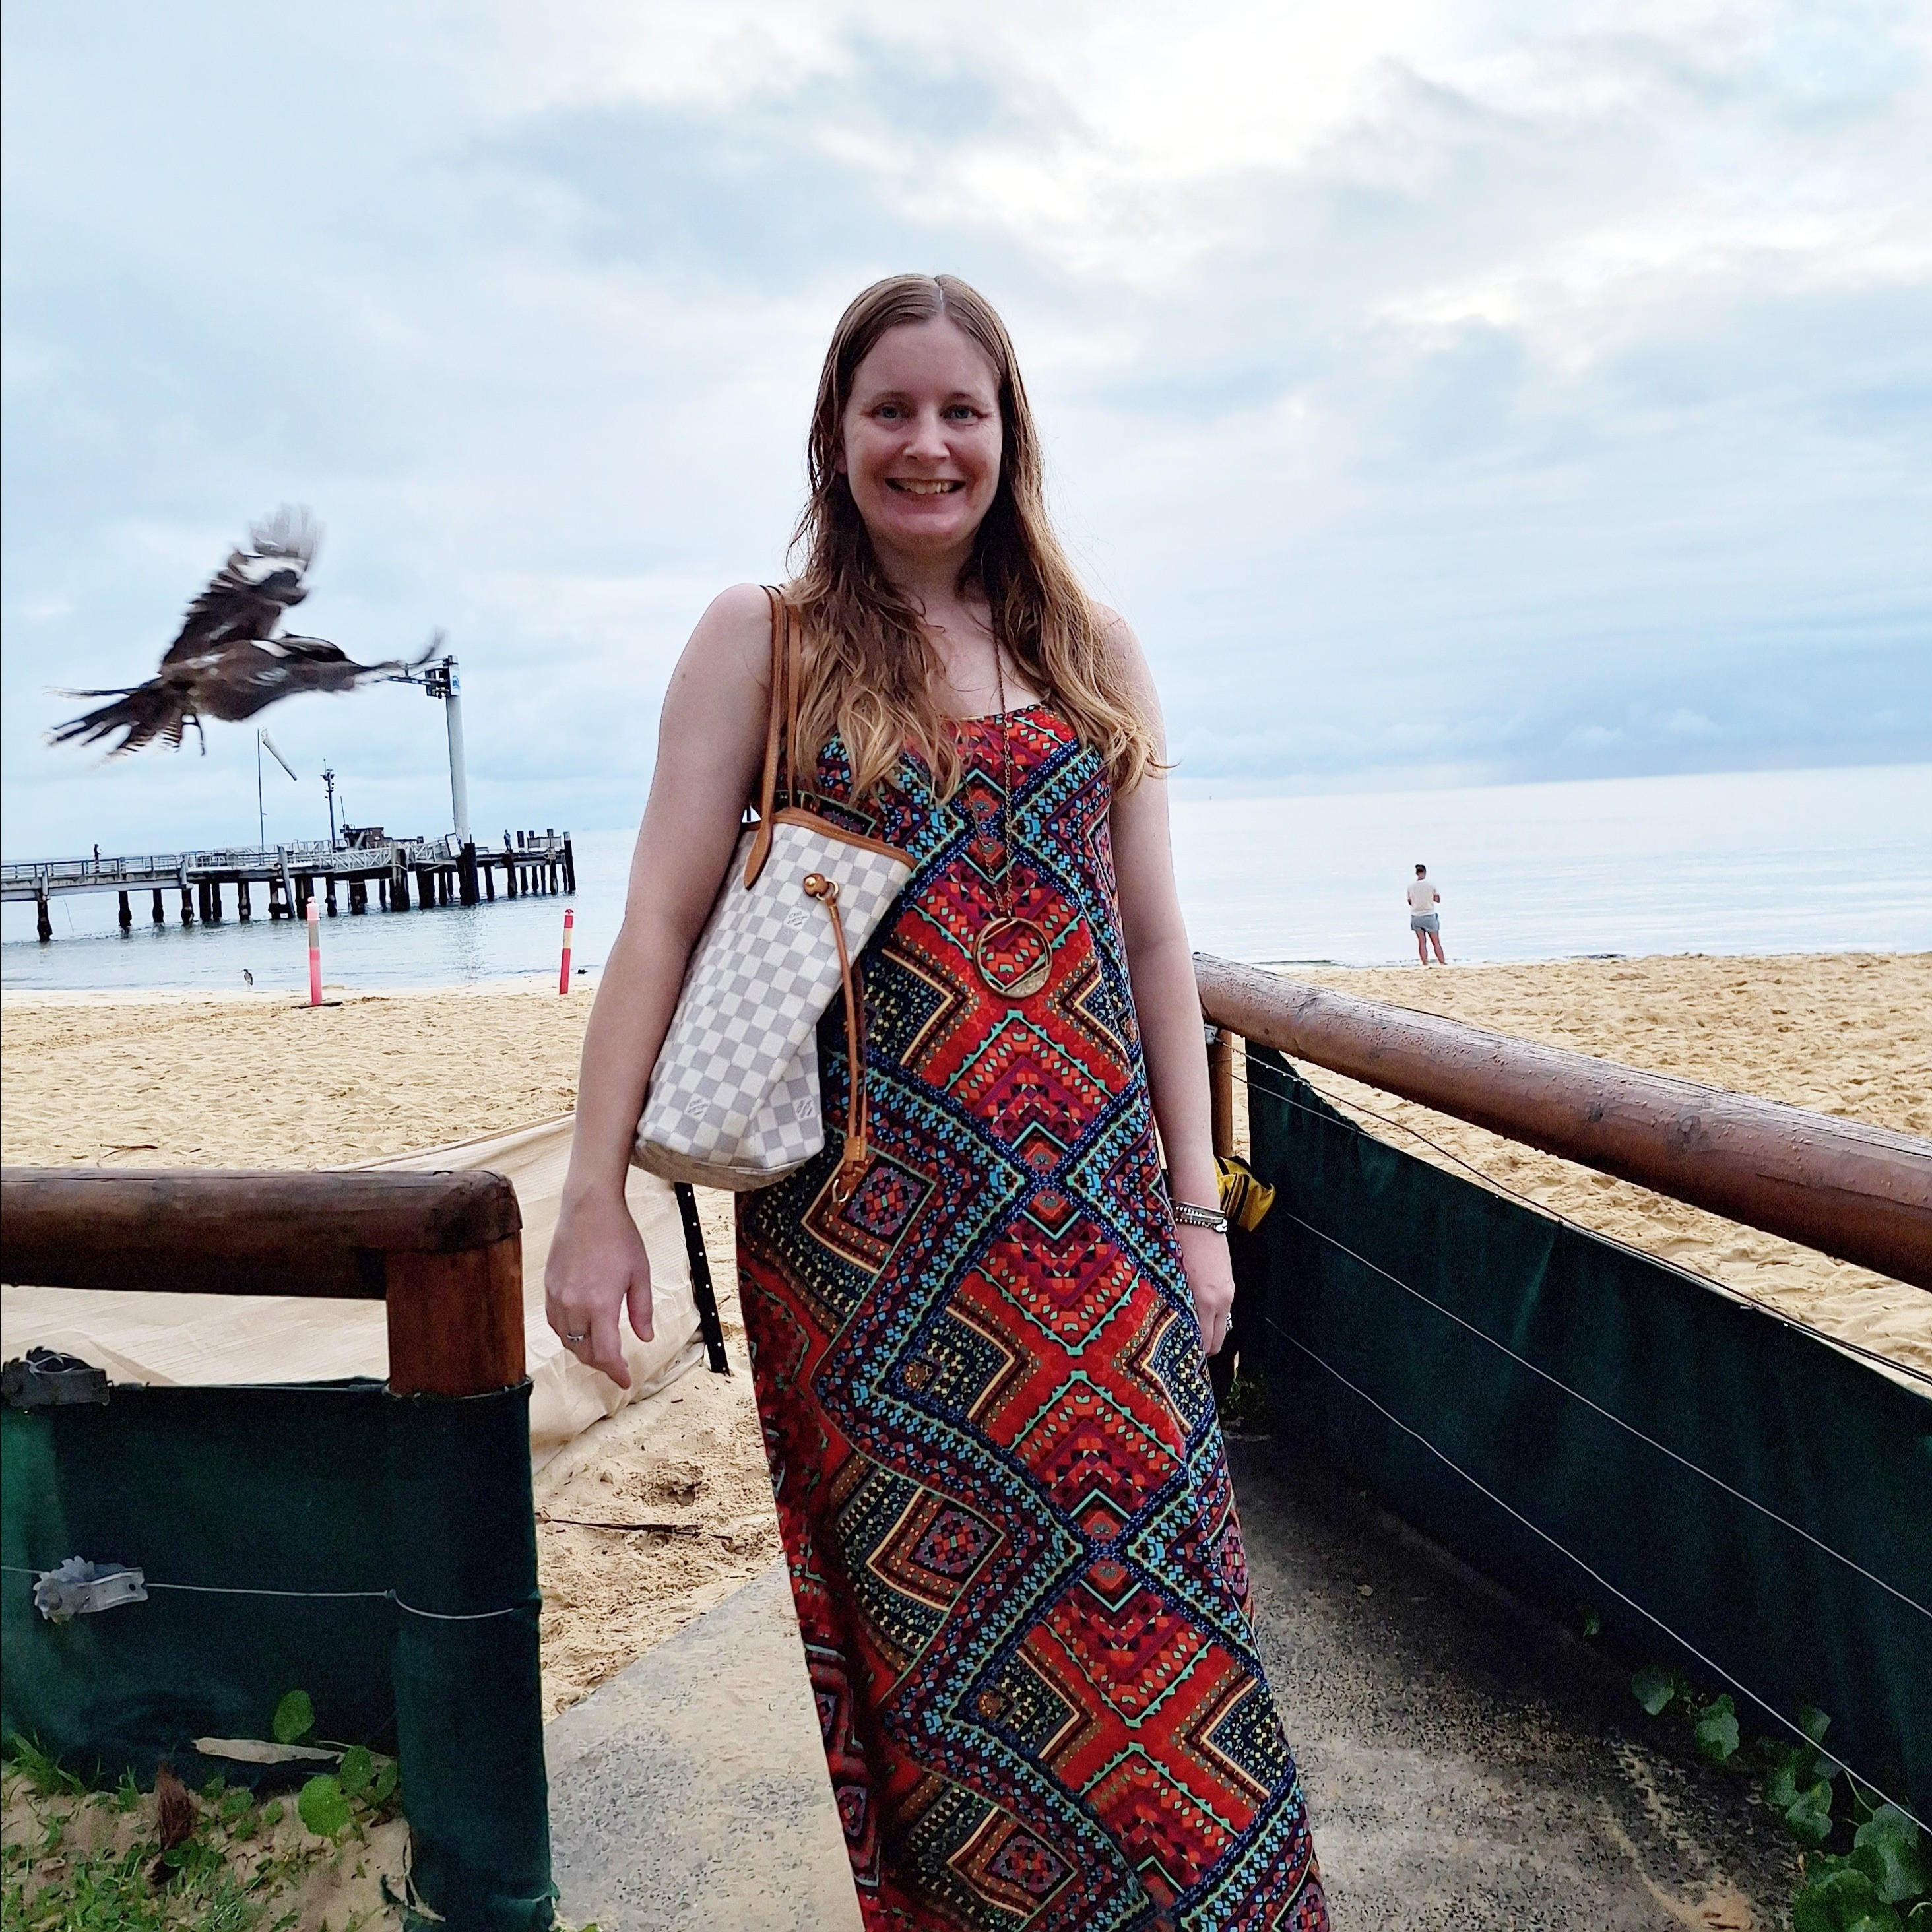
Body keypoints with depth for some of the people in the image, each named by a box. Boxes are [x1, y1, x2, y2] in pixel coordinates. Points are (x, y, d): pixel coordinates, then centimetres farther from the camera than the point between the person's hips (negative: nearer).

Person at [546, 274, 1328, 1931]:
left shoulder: (1094, 654, 10)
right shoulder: (760, 641, 3)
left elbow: (1154, 941, 10)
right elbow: (660, 924, -2)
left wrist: (1196, 1207, 8)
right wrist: (596, 1197, -8)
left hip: (1093, 1213, 2)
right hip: (866, 1225, -2)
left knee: (1142, 1602, 6)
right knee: (925, 1616, 8)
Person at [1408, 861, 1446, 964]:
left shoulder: (1411, 885, -2)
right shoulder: (1431, 883, -7)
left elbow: (1410, 902, 6)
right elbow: (1438, 900, -2)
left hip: (1416, 917, 2)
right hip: (1429, 916, -2)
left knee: (1422, 942, 5)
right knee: (1436, 942, 6)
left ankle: (1425, 964, 2)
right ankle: (1442, 963, 9)